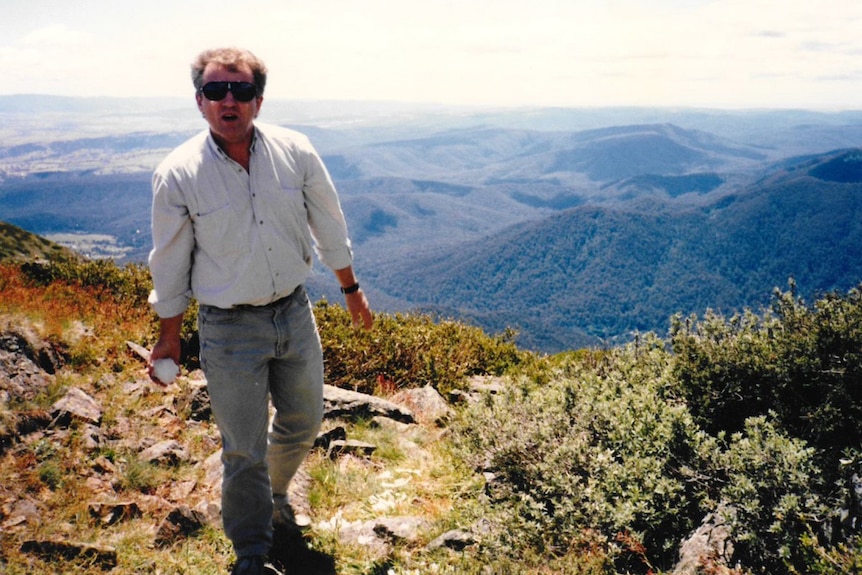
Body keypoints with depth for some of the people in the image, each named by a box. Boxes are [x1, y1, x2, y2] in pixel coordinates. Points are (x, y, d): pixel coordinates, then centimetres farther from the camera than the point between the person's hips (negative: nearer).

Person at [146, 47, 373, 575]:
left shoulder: (296, 152, -8)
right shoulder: (177, 174, -13)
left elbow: (330, 227, 5)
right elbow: (170, 265, -4)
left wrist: (352, 291, 12)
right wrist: (168, 340, 3)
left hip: (295, 313, 4)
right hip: (228, 330, -3)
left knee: (303, 422, 21)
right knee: (243, 449, 7)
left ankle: (274, 492, 53)